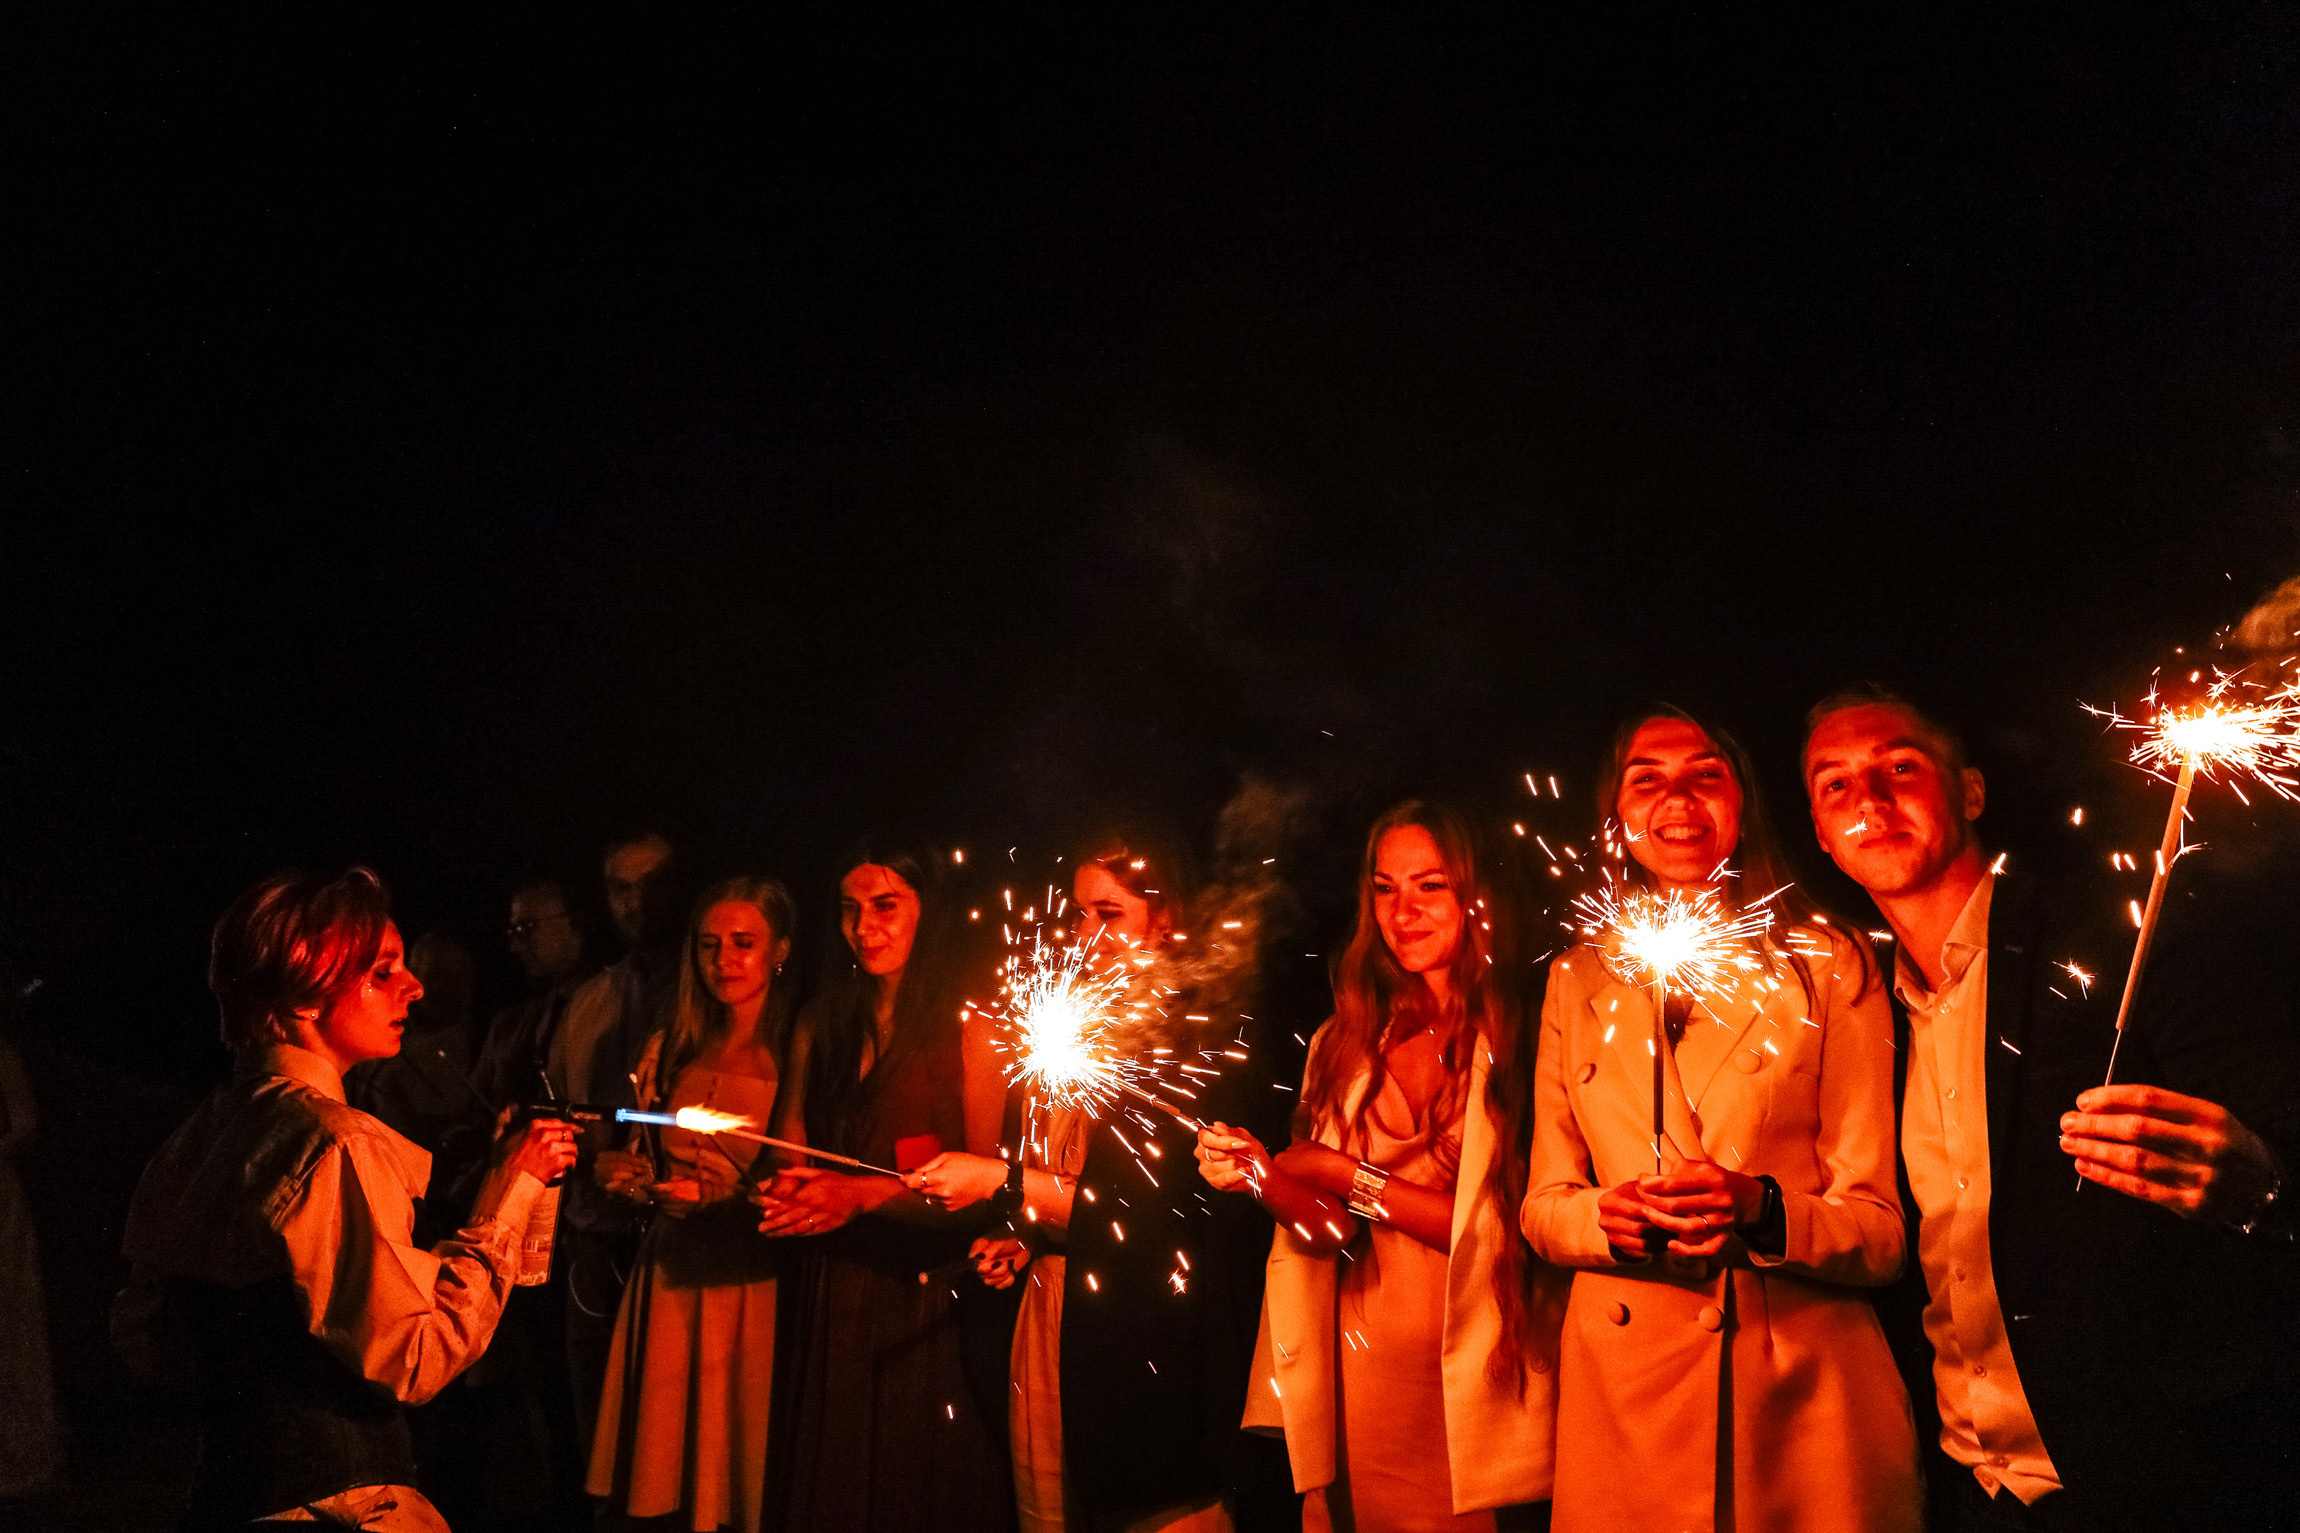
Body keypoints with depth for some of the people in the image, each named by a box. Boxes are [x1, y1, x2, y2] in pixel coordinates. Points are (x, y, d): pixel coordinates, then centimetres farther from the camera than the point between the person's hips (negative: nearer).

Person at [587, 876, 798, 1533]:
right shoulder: (668, 1049, 10)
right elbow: (641, 1164, 16)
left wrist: (715, 1197, -18)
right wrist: (620, 1169, -4)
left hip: (753, 1286, -4)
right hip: (671, 1276, 4)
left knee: (737, 1471, 3)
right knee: (662, 1465, 8)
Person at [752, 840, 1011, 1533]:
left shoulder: (969, 1018, -7)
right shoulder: (820, 1021, 9)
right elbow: (786, 1153, 11)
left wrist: (862, 1195, -19)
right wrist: (782, 1192, -11)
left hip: (926, 1295, -4)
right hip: (830, 1295, 4)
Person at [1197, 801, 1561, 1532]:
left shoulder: (1520, 1039, -11)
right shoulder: (1345, 1044, 4)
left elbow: (1513, 1226, -17)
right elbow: (1335, 1229, 3)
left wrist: (1350, 1176, -12)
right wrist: (1265, 1177, -16)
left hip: (1475, 1378, -3)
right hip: (1362, 1379, 4)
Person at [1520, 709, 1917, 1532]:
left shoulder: (1829, 965, -2)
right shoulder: (1577, 979, 6)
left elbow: (1880, 1231, -5)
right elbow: (1543, 1205, 7)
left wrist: (1761, 1210, -25)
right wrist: (1609, 1216, -14)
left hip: (1802, 1392, -2)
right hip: (1623, 1392, 2)